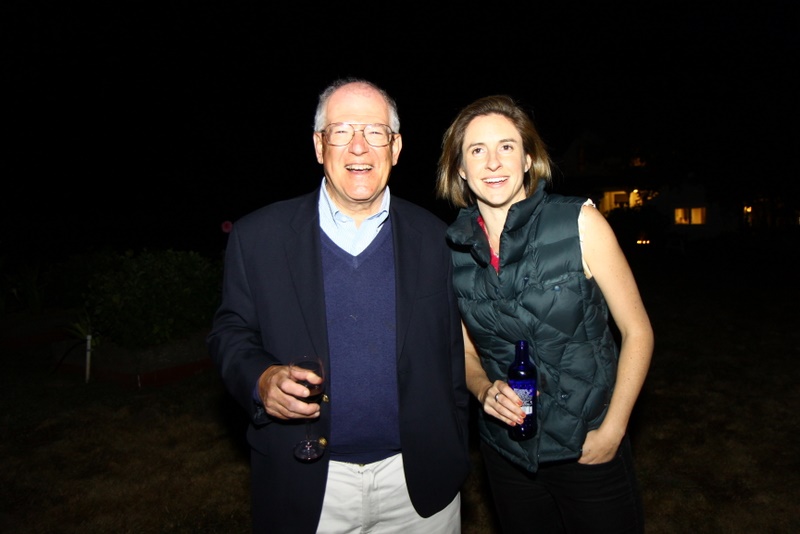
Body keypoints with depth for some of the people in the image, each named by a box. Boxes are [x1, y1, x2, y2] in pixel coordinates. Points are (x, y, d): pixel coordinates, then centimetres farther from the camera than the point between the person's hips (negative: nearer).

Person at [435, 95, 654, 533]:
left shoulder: (579, 223, -14)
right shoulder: (453, 247, -6)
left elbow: (637, 332, -7)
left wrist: (612, 431, -10)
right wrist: (485, 390, -13)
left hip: (587, 449, -2)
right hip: (505, 452, 3)